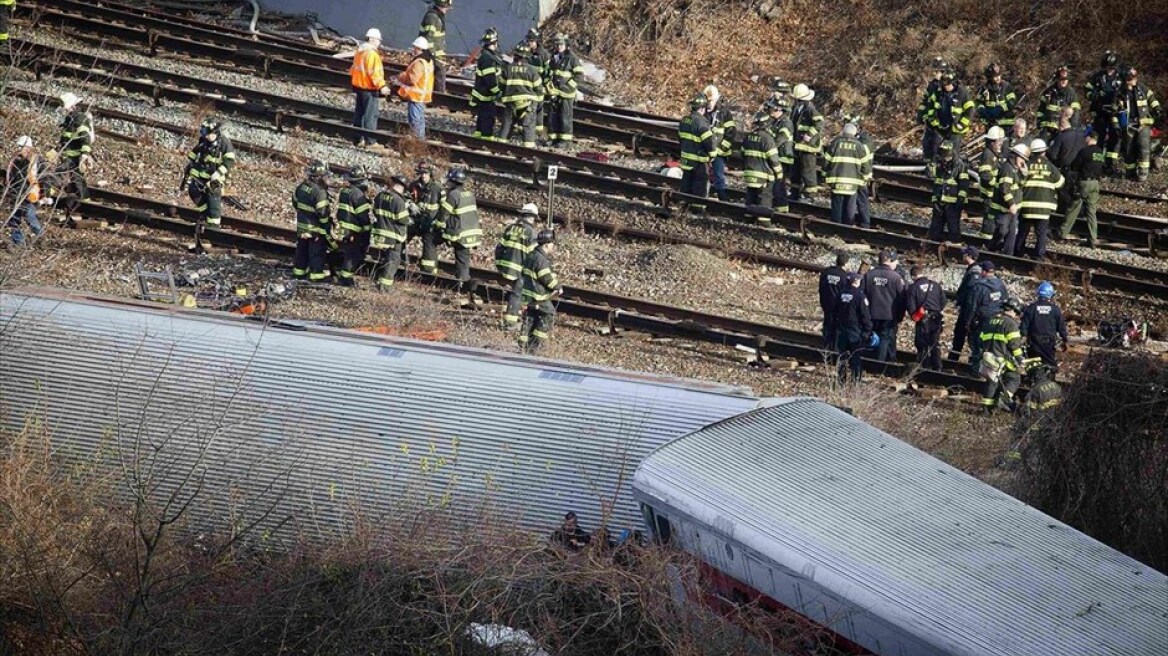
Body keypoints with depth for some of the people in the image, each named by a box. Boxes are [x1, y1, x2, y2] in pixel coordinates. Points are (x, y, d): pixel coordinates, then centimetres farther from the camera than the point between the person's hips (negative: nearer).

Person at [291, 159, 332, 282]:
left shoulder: (301, 187, -1)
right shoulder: (320, 192, -26)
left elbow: (295, 202, 13)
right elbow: (323, 212, -24)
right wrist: (327, 227, -12)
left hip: (301, 226, 8)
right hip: (315, 229, -8)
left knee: (302, 249, 20)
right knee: (317, 251, 5)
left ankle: (299, 271, 30)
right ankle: (316, 274, 10)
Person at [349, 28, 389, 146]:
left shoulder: (359, 52, 11)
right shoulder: (372, 54, -18)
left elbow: (353, 69, 19)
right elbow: (374, 73, -23)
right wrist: (381, 86, -21)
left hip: (358, 86, 9)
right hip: (369, 89, -9)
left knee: (359, 113, 14)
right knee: (371, 114, -5)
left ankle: (358, 139, 20)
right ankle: (369, 140, -5)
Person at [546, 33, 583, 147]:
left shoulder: (572, 57, -9)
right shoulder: (554, 56, 12)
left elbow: (579, 74, -11)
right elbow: (549, 72, 24)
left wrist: (569, 86, -15)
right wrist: (548, 83, 9)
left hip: (566, 92, -7)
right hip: (554, 91, 7)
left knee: (565, 116, -3)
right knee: (552, 115, 8)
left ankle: (564, 139, 1)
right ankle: (553, 137, 16)